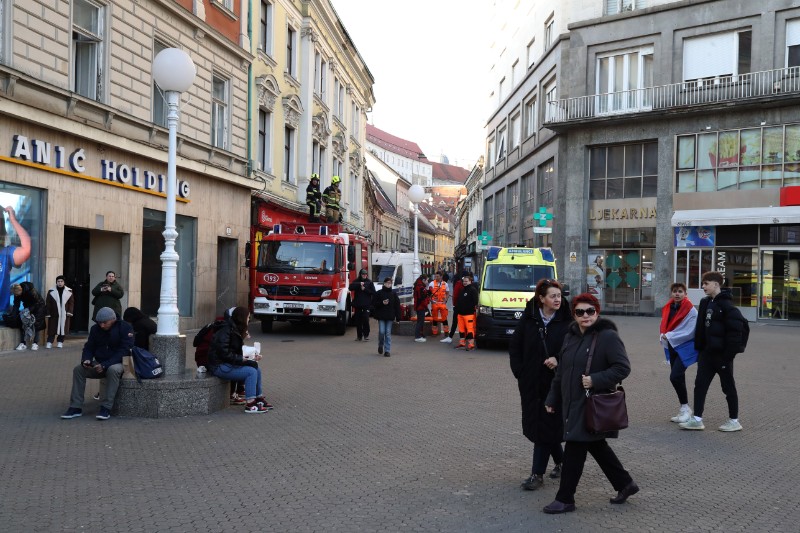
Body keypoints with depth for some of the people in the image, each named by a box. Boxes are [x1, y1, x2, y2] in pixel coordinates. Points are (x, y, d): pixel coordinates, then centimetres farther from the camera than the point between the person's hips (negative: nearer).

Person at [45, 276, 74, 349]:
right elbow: (47, 303, 0)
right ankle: (49, 342, 5)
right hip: (54, 314, -1)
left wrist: (69, 312, -3)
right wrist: (47, 313, -5)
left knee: (63, 328, 4)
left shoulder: (69, 291, 4)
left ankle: (60, 342, 15)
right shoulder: (51, 291, 0)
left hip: (64, 314, 1)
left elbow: (71, 302, 7)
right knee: (52, 329, -1)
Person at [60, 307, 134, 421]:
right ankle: (76, 407, -15)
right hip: (99, 364, 6)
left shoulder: (124, 327, -13)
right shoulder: (95, 329, 5)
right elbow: (89, 348, 9)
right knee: (78, 369, -17)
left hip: (118, 363, -5)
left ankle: (106, 408, -35)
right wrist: (86, 360, -16)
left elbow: (124, 351, -19)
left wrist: (105, 365, -27)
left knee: (113, 370, -39)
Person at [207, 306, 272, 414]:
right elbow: (224, 353, -22)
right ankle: (250, 405, -19)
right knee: (251, 372, -19)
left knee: (256, 367, 1)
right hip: (219, 366, -9)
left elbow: (236, 352, 13)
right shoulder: (226, 331, -18)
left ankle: (259, 399, 9)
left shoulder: (235, 329, 12)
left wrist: (252, 357, 0)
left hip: (228, 364, 9)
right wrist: (242, 359, -19)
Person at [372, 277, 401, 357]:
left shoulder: (393, 294, 5)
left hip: (390, 317, 1)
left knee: (388, 334, 2)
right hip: (381, 316, -1)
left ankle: (387, 350, 5)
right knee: (381, 332, -6)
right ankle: (380, 345, 22)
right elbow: (374, 303, 1)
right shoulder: (379, 293, 1)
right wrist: (382, 303, -15)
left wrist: (398, 318, 1)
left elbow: (397, 306, 6)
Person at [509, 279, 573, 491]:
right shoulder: (528, 320, 0)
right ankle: (561, 461, 35)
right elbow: (514, 346, 8)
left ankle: (537, 474, 6)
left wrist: (559, 360, -16)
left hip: (554, 384, -3)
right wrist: (519, 372, 1)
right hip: (531, 383, 3)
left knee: (545, 427, -2)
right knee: (536, 424, 12)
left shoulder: (566, 322, -6)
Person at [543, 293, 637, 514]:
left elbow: (623, 367, -17)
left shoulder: (608, 336, -13)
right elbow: (561, 371, 17)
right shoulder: (571, 337, 10)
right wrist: (552, 398, 16)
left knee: (574, 448, -4)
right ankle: (625, 484, 34)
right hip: (572, 403, 8)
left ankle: (565, 499, 8)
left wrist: (595, 380, -24)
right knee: (596, 445, 18)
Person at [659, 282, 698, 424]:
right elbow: (664, 327, 14)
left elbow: (689, 332, -18)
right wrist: (664, 336, -7)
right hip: (672, 347, 7)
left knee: (675, 376, -17)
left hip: (685, 347, -7)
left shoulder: (690, 310, -12)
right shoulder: (668, 308, 7)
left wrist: (669, 336, -15)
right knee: (678, 378, 11)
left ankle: (685, 408, -3)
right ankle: (683, 410, 21)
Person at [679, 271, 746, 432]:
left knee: (728, 386, 5)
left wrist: (729, 353, -20)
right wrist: (699, 349, 13)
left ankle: (734, 421, 17)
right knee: (700, 384, 5)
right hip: (707, 352, 8)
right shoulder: (706, 303, 11)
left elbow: (735, 328, -19)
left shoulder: (726, 304, -15)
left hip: (722, 353, -8)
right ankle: (697, 419, 9)